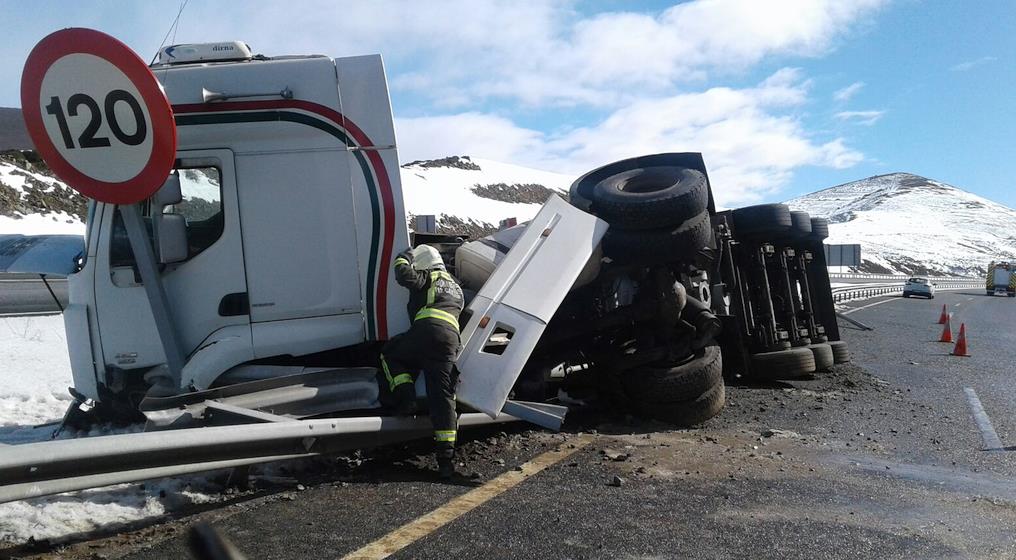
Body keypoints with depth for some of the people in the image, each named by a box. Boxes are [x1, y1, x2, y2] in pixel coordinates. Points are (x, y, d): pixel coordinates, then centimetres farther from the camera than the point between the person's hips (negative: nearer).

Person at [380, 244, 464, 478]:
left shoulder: (428, 278, 13)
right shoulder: (455, 288, 36)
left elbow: (405, 275, -3)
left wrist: (404, 258, 18)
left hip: (428, 330, -6)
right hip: (451, 339, 6)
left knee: (390, 354, 22)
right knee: (443, 398, 3)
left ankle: (406, 398, 1)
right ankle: (446, 457, -4)